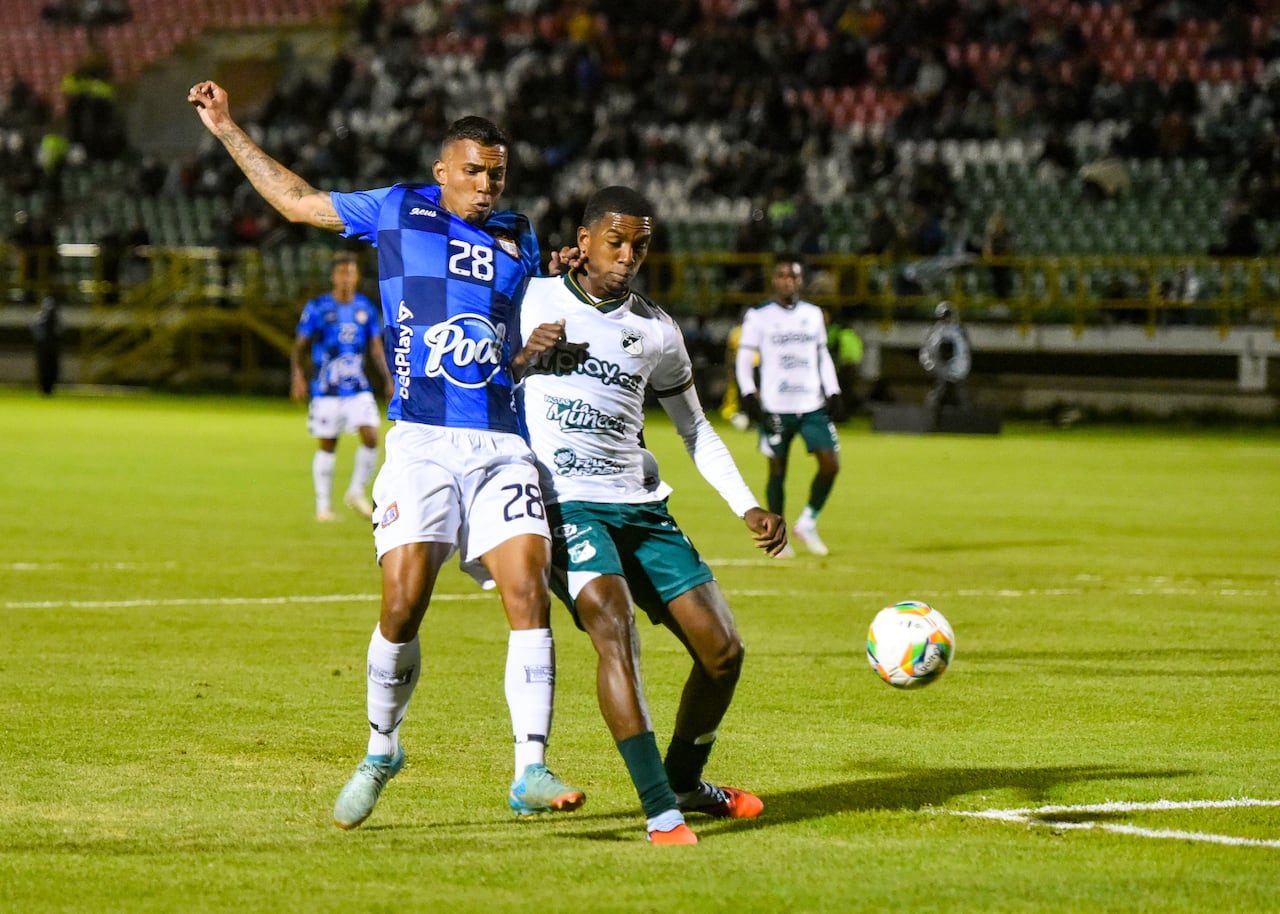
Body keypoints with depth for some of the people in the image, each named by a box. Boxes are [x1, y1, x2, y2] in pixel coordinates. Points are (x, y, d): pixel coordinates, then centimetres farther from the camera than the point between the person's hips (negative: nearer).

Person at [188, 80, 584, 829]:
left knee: (529, 593, -13)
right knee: (403, 604, -11)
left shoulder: (520, 237, 17)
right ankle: (381, 752, 13)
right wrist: (228, 130, 23)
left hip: (502, 446, 2)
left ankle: (531, 771, -13)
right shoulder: (399, 212, 10)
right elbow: (297, 201, 21)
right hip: (420, 441, -2)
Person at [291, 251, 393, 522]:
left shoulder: (366, 308, 7)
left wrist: (389, 380, 5)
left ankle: (356, 492, 8)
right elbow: (300, 346, 1)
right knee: (327, 446, 2)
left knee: (370, 436, -11)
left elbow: (376, 347, 13)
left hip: (358, 387, 3)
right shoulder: (317, 308, -3)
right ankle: (323, 505, 12)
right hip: (326, 388, -3)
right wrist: (298, 377, -11)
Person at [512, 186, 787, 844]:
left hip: (641, 507, 5)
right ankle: (660, 811, -30)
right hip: (565, 505, -5)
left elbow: (694, 427, 20)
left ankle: (685, 782, 26)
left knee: (723, 649, 0)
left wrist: (748, 508, 10)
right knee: (613, 625, -28)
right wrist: (524, 357, -12)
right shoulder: (530, 302, 2)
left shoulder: (655, 331, 11)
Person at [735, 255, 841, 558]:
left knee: (830, 463, -8)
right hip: (775, 406, -3)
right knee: (777, 470, 0)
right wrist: (748, 394, -11)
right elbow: (744, 359, 1)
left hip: (812, 406, 3)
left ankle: (808, 522, 10)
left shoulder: (813, 314, 13)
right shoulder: (758, 316, 1)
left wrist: (832, 391, 11)